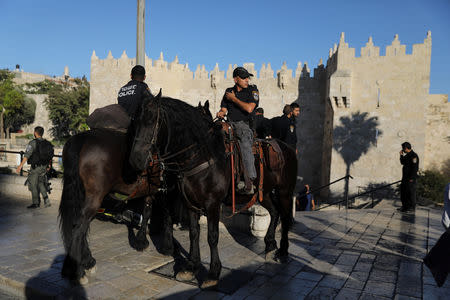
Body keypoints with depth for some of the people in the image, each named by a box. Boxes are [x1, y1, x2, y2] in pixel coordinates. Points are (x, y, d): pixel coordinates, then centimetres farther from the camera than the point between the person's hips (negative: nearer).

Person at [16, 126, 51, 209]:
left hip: (35, 167, -6)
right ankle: (46, 198, 3)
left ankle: (35, 203, 15)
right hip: (44, 167, 6)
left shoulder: (32, 143, -13)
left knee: (33, 185, 7)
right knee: (40, 183, 18)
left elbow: (26, 155, -20)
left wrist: (20, 166, -20)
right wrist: (48, 165, 24)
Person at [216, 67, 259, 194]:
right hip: (230, 123, 4)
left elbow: (249, 109, -9)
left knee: (245, 140, -27)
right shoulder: (229, 91, 17)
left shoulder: (253, 90, 6)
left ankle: (250, 182, -27)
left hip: (244, 125, -4)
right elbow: (223, 109, 15)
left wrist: (233, 98, -2)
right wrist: (221, 113, -8)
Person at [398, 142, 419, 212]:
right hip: (405, 177, 10)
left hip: (411, 178, -10)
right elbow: (402, 163, 24)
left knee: (411, 192, -1)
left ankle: (412, 207, 9)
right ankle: (404, 206, 26)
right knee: (403, 191, 15)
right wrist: (401, 155, 9)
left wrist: (411, 178, -22)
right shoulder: (407, 155, 12)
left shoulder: (414, 156, -17)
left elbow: (415, 168, -21)